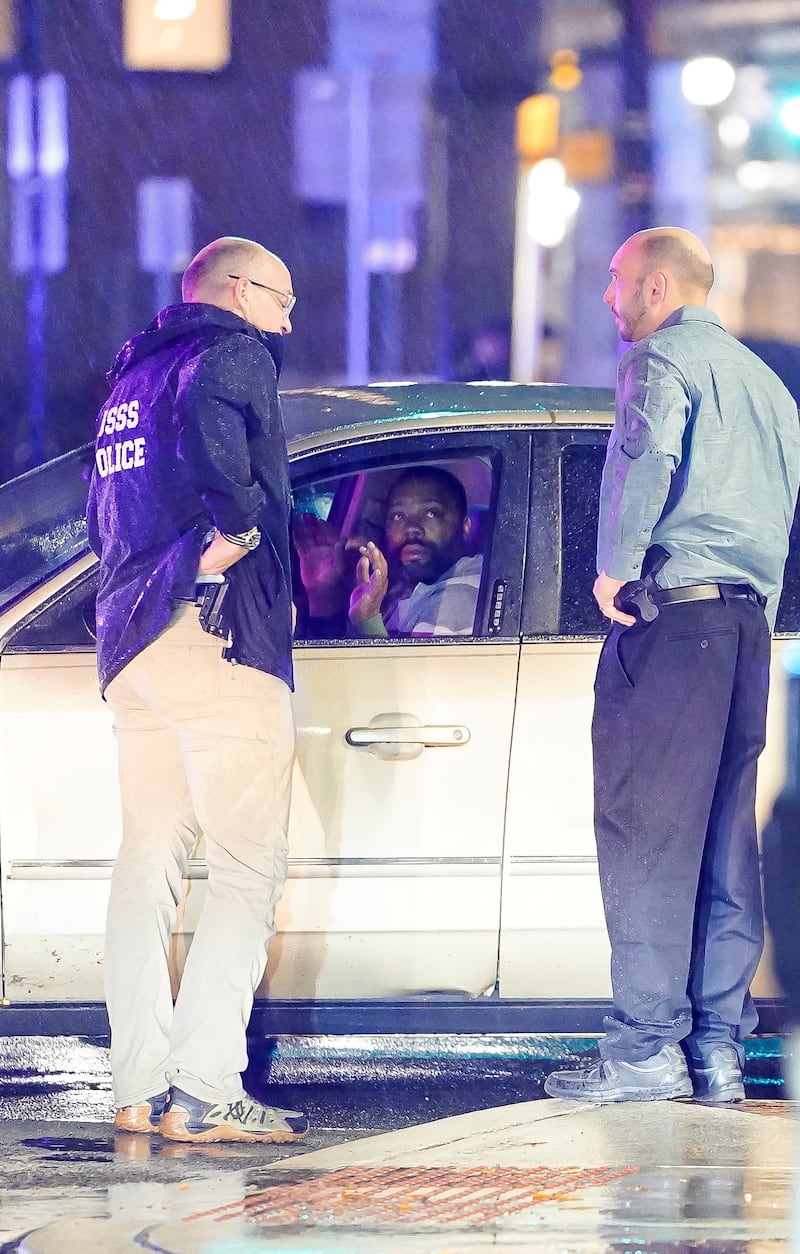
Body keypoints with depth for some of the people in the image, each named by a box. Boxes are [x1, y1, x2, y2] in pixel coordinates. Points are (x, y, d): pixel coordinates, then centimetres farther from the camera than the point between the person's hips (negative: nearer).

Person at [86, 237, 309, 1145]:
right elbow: (209, 427, -24)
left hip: (130, 643, 9)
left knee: (148, 862, 10)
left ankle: (139, 1087, 7)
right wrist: (240, 525, -14)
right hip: (218, 634, -9)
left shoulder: (133, 374, 24)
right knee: (248, 872, -9)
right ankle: (203, 1093, -17)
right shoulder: (235, 354, -2)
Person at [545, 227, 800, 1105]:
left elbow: (646, 453, -24)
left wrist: (615, 567, -16)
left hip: (671, 612, -8)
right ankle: (719, 1047, 6)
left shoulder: (661, 360, -5)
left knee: (645, 830, -7)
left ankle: (648, 1044, -10)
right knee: (726, 841, 8)